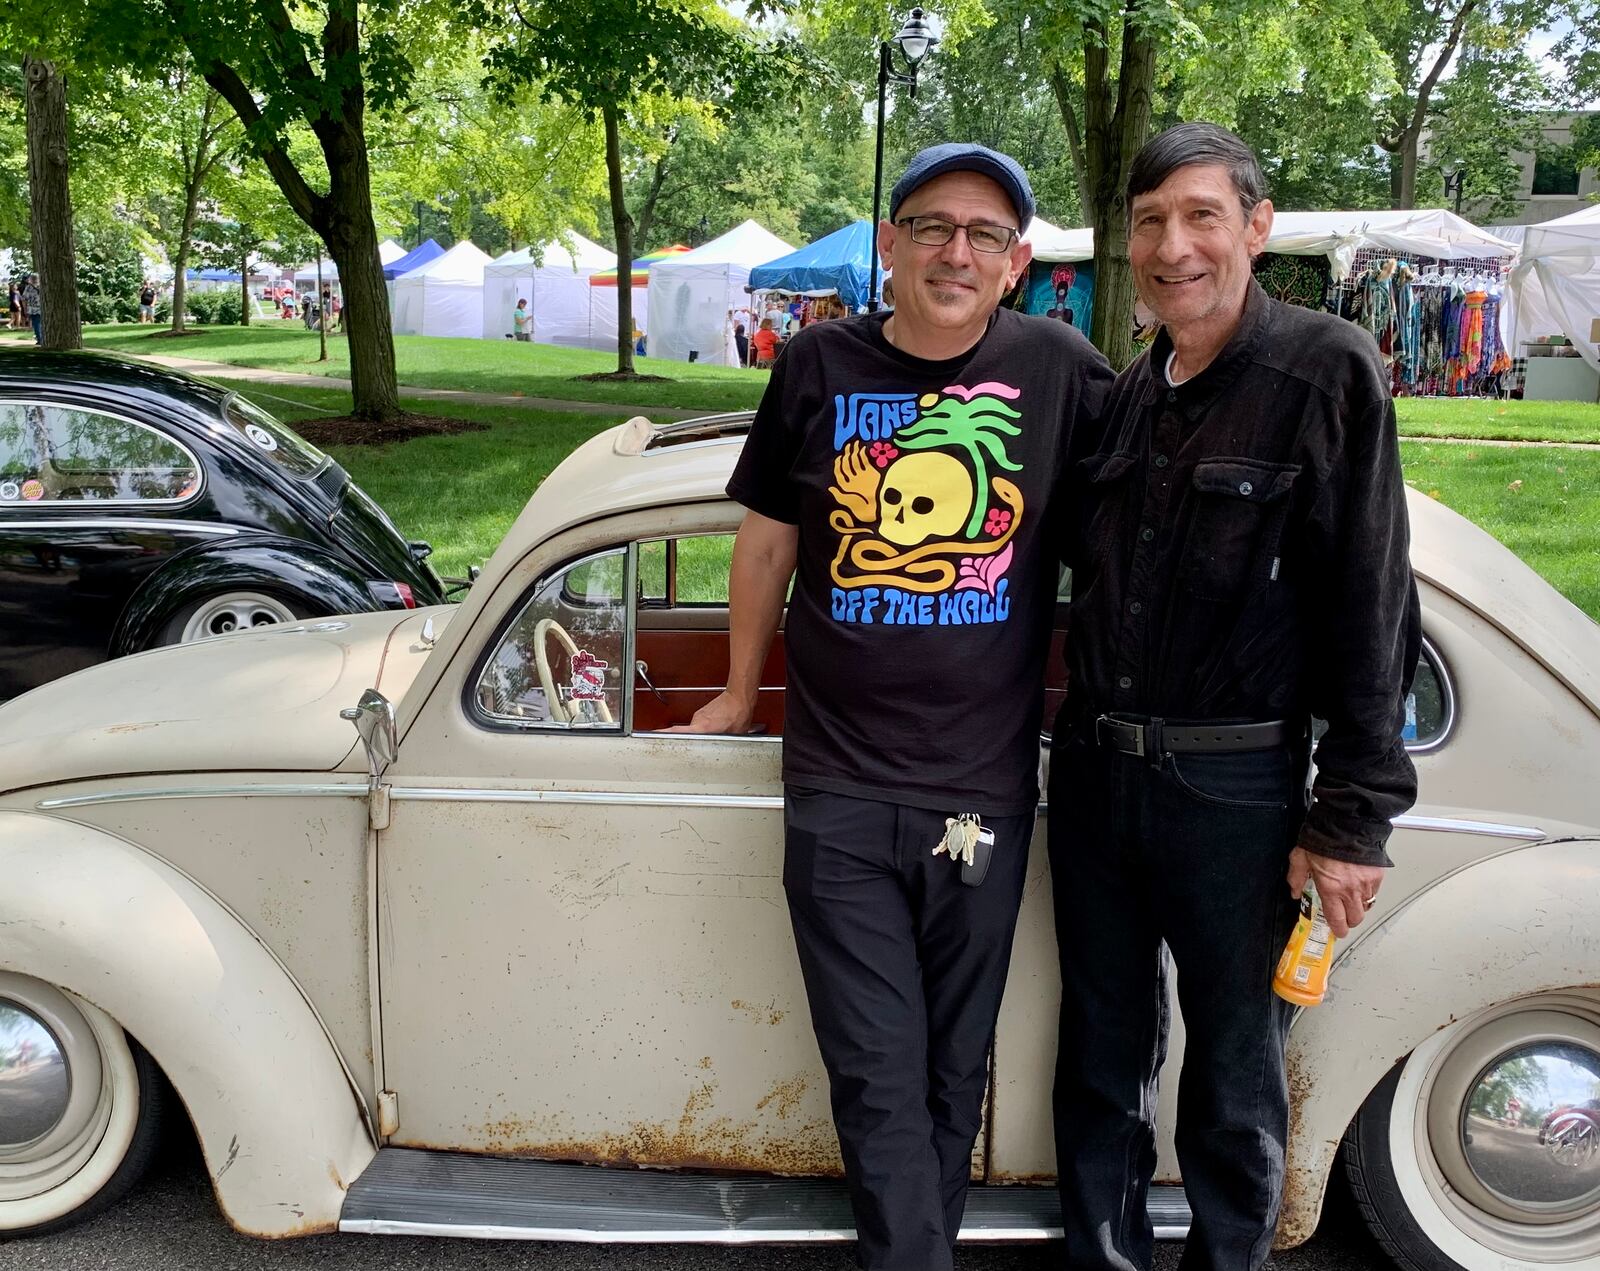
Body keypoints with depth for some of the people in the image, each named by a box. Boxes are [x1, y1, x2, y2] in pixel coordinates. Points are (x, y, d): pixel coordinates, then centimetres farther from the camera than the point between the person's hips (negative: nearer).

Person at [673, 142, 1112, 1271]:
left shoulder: (1058, 370, -2)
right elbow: (767, 540, 11)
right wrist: (740, 694, 19)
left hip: (985, 793, 0)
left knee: (952, 1066, 15)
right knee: (877, 1078, 3)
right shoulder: (820, 366, 1)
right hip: (839, 794, 0)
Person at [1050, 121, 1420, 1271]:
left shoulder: (1328, 371, -9)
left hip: (1236, 788, -5)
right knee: (1102, 1058, 17)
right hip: (1095, 773, 5)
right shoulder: (1127, 394, 7)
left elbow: (1372, 610, -11)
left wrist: (1352, 818, -12)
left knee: (1234, 1085, 11)